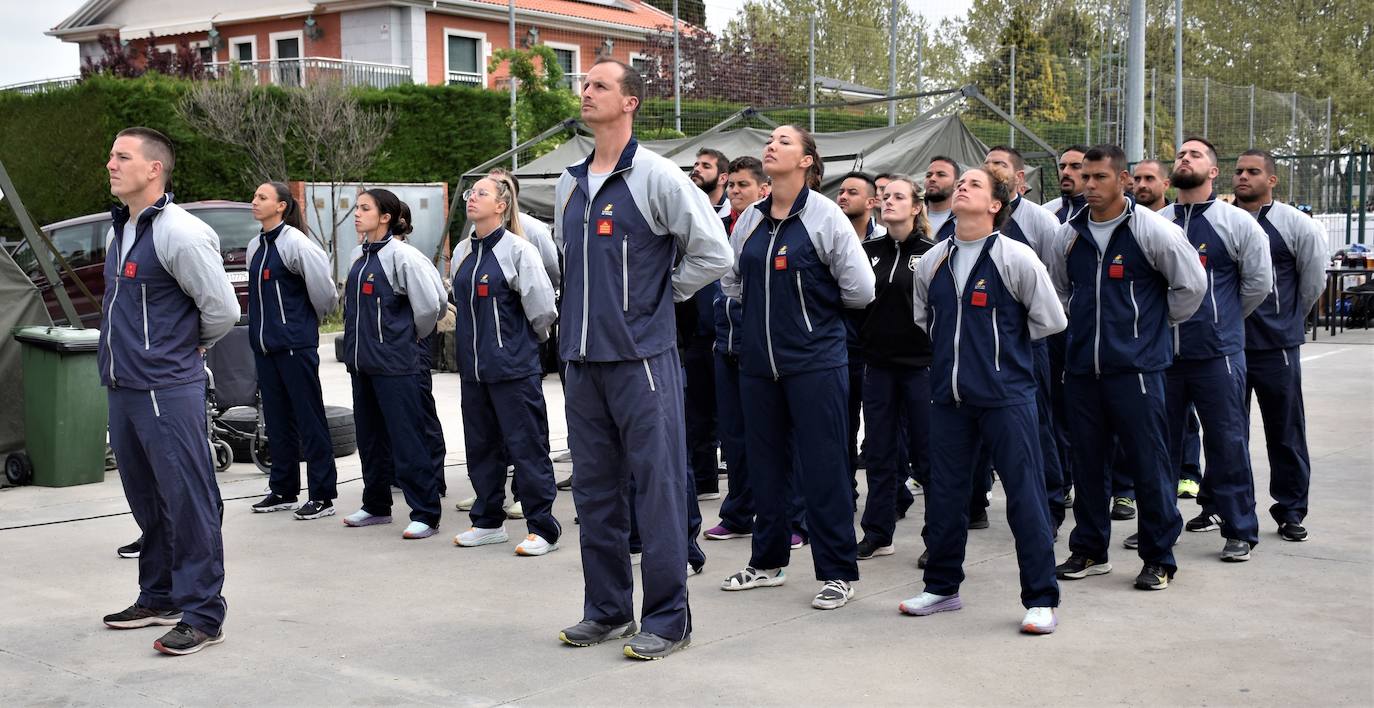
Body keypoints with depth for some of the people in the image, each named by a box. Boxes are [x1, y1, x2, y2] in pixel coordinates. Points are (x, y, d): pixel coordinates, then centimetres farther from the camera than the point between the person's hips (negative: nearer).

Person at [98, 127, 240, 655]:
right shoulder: (120, 229, 13)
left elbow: (222, 310, -13)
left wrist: (188, 349, 2)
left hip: (169, 390, -9)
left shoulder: (180, 233, -15)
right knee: (147, 500, 17)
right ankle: (159, 597, 30)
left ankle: (202, 614, 4)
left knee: (187, 502, -3)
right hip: (123, 388, 9)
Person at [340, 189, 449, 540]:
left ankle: (425, 514, 0)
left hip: (397, 363, -8)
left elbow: (431, 303, -15)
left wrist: (412, 338, -2)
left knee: (409, 439, -6)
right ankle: (376, 506, 29)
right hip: (362, 361, 8)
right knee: (370, 437, 16)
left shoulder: (401, 255, -13)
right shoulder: (360, 256, 11)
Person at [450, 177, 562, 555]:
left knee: (527, 446, -2)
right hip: (473, 365, 7)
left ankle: (543, 528, 5)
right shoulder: (463, 252, 10)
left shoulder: (517, 250, -11)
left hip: (514, 365, -7)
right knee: (481, 446, 13)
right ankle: (488, 522, 26)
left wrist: (526, 339, 5)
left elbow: (542, 306, -10)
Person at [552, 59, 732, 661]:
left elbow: (713, 252, -10)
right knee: (595, 490, 12)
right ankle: (606, 610, 24)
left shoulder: (656, 176, -8)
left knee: (657, 486, -2)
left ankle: (667, 618, 8)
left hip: (642, 357, -7)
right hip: (582, 357, 7)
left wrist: (660, 294, -2)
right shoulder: (570, 183, 12)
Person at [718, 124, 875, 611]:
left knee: (822, 466, -2)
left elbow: (859, 288, -9)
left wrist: (813, 303, 4)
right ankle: (768, 562, 27)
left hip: (815, 360, -6)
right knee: (764, 462, 13)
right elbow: (731, 281, 21)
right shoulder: (749, 220, 8)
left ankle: (837, 573, 9)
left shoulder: (825, 216, -8)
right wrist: (765, 307, 12)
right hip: (758, 360, 6)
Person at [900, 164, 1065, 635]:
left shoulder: (1016, 257, -7)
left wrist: (1003, 345, 5)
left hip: (1006, 395, -5)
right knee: (944, 494, 12)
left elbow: (1050, 320, 0)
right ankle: (942, 587, 27)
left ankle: (1041, 600, 8)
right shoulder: (932, 262, 7)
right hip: (949, 396, 5)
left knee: (1025, 495, -1)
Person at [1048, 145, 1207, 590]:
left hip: (1136, 368, -5)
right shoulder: (1070, 234, 8)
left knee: (1149, 464, -1)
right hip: (1081, 368, 5)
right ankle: (1089, 551, 24)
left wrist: (1159, 324, 5)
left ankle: (1159, 558, 11)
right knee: (1088, 463, 12)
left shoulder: (1152, 230, -7)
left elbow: (1192, 284, -1)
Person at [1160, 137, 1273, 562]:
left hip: (1218, 353, -3)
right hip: (1163, 351, 4)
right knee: (1161, 441, 11)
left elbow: (1259, 282, 3)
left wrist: (1225, 320, 9)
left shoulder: (1236, 222, -2)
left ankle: (1240, 531, 10)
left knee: (1227, 442, 0)